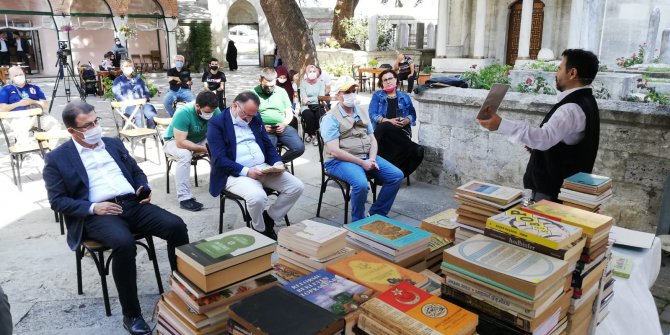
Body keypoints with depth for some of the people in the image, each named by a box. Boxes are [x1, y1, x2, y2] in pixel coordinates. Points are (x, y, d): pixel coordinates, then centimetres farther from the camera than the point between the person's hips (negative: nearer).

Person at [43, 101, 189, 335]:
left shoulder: (114, 144, 18)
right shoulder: (57, 159, 5)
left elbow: (136, 171, 25)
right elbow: (57, 200, 0)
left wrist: (144, 189, 2)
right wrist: (92, 208, -14)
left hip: (132, 204, 5)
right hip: (96, 214, -4)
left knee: (176, 226, -20)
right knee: (124, 243, -36)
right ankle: (131, 314, -20)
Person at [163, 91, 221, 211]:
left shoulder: (214, 111, -19)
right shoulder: (183, 113, -33)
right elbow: (180, 142, -36)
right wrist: (205, 149, -39)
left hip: (200, 139, 5)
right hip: (175, 141, -4)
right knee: (185, 155, -38)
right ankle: (185, 198, -32)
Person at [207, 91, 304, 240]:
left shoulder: (255, 118, 12)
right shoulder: (217, 123, -7)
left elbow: (268, 144, 16)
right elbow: (219, 159, -15)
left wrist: (277, 163, -4)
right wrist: (246, 171, -25)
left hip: (263, 169, 7)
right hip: (235, 174, -6)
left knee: (297, 186, -10)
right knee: (258, 197, -35)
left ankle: (268, 219, 6)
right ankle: (260, 231, -4)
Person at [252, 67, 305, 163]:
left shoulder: (281, 91, 15)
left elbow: (289, 113, 16)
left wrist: (284, 124, -5)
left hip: (282, 128, 4)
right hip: (264, 130, -3)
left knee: (299, 148, -18)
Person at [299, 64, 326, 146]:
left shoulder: (321, 82, 9)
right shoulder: (303, 83, 5)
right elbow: (304, 99, -4)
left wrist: (309, 99, -13)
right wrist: (316, 98, -15)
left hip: (318, 106, 1)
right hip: (306, 106, -1)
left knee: (321, 114, -32)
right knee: (309, 115, -34)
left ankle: (311, 133, -10)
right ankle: (312, 134, -9)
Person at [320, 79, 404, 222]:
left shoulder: (362, 113, 14)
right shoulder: (331, 118, -7)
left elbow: (372, 140, 14)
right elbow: (334, 151, -16)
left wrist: (372, 159, -7)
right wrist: (362, 163, -18)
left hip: (367, 157, 7)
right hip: (340, 161, -7)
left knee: (397, 175, -6)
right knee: (361, 184, -34)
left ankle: (377, 214, 7)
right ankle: (358, 221, -7)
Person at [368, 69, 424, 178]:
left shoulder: (404, 97, 22)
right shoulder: (377, 96, 16)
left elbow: (413, 114, 19)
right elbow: (372, 114, 2)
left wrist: (407, 120, -7)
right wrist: (389, 121, -14)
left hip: (401, 130, 0)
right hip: (384, 131, 0)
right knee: (385, 126, -39)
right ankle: (414, 149, -38)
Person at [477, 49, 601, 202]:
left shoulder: (573, 108, -25)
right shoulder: (584, 101, 10)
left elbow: (545, 138, -40)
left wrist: (501, 125, -47)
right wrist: (538, 143, 10)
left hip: (553, 191, -10)